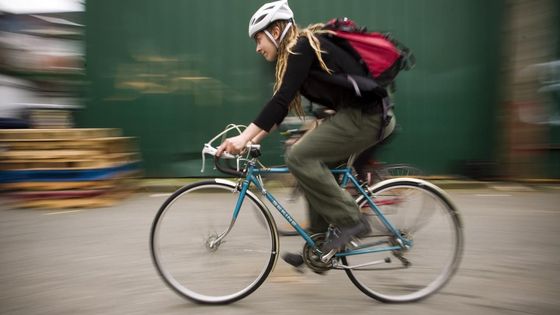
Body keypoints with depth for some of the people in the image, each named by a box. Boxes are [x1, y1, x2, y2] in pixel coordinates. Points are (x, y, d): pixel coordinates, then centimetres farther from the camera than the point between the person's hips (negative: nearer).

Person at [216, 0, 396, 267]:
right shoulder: (296, 53, 16)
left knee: (299, 157, -16)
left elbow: (282, 99, -22)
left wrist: (243, 138, -25)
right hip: (356, 114, 10)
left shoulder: (303, 46, -12)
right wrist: (252, 140, 15)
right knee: (313, 165, 11)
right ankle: (319, 245, 19)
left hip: (365, 116, -10)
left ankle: (350, 221, -7)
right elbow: (283, 104, 18)